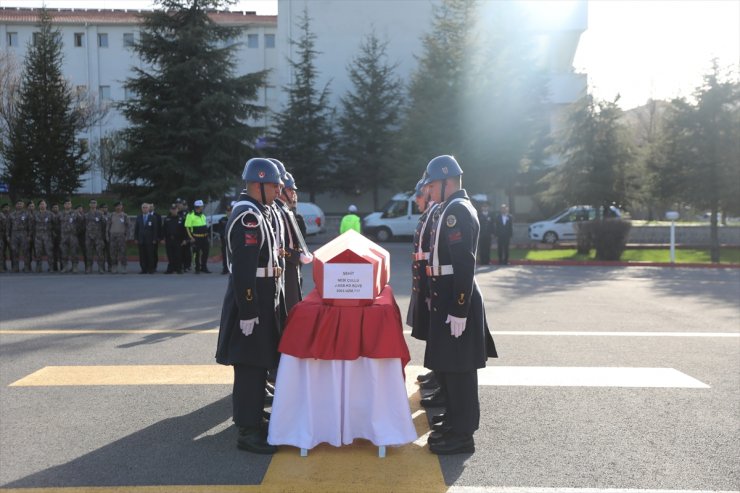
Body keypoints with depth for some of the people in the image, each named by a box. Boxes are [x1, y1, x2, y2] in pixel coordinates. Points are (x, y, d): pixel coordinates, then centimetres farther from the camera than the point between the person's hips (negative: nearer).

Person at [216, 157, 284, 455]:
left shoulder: (257, 212, 13)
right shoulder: (248, 217, -20)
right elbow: (243, 270, -25)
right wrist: (248, 313, -25)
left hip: (261, 300, 10)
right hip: (251, 302, -10)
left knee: (257, 364, 19)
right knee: (250, 367, -3)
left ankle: (250, 415, 33)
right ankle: (248, 432, 6)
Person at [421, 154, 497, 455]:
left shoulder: (458, 210, -17)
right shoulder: (451, 209, 15)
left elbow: (465, 265, -23)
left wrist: (459, 312, -23)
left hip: (456, 303, -10)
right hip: (447, 300, 10)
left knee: (457, 369, -1)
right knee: (445, 365, 18)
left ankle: (462, 435, 10)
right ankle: (454, 421, 31)